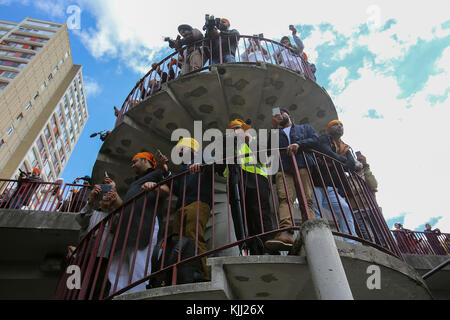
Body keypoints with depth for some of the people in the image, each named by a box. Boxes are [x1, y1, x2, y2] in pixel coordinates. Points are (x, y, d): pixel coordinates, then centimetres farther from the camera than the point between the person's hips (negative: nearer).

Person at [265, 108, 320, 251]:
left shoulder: (305, 127, 31)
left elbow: (315, 140, 11)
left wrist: (299, 144, -6)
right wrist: (275, 125, 13)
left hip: (303, 165, 0)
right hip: (284, 168, 0)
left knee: (307, 199, -17)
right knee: (285, 198, -23)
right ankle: (286, 233, -41)